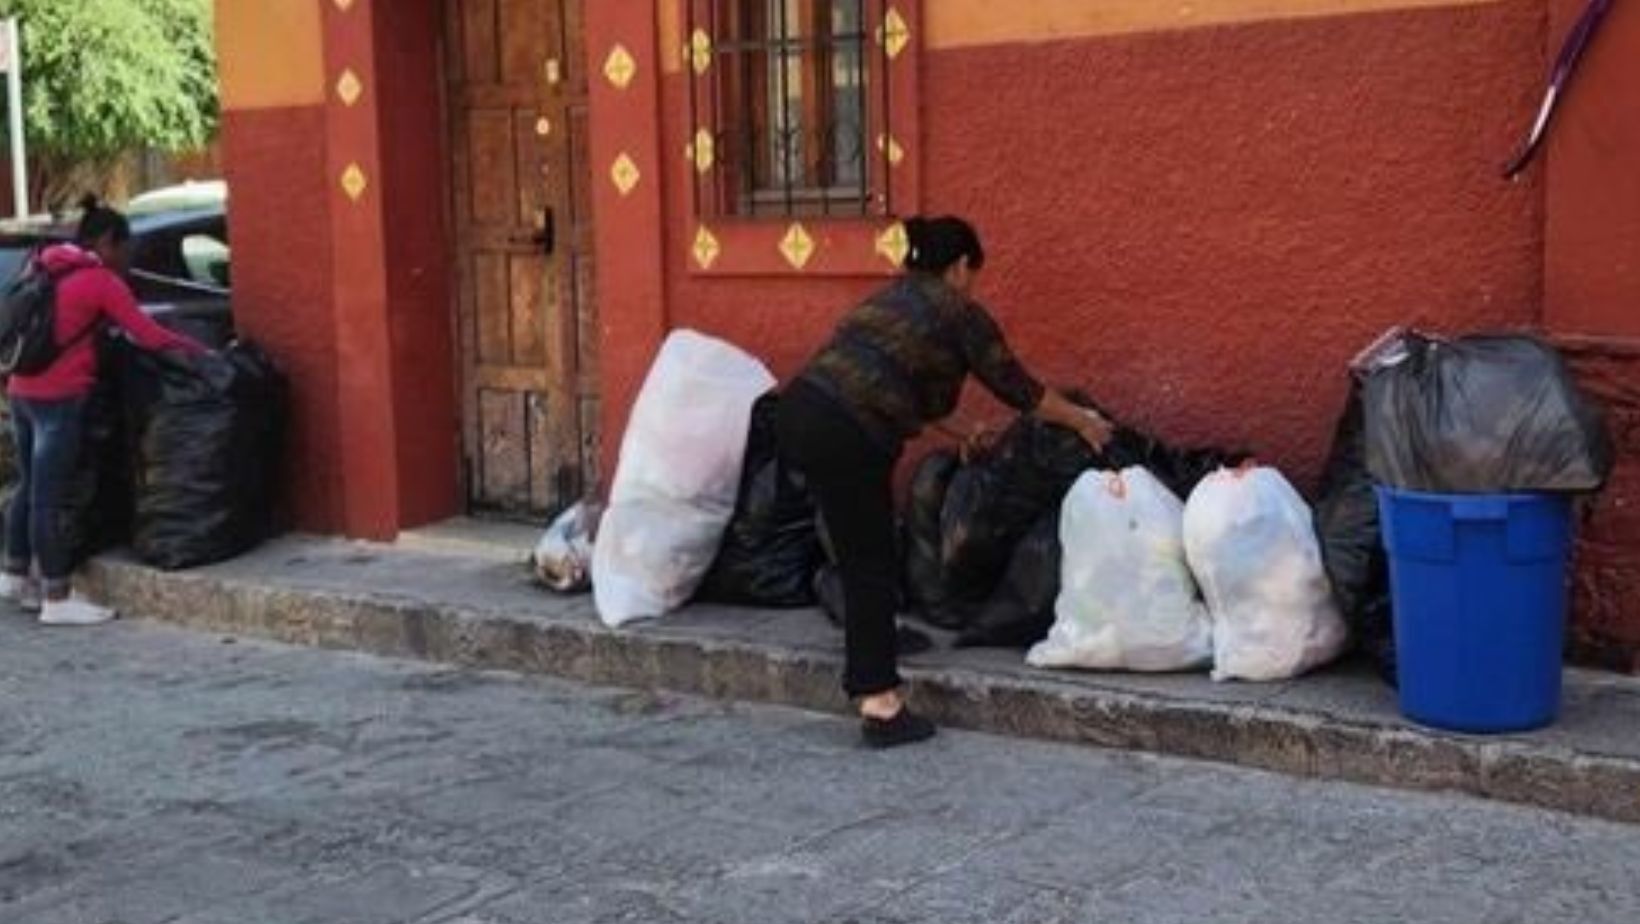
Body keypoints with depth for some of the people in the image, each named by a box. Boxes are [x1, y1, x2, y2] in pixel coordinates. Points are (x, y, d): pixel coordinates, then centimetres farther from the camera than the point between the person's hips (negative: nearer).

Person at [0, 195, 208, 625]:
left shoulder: (46, 269, 14)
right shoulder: (102, 280, -9)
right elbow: (149, 336, -13)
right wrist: (199, 350, -3)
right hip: (60, 398, -8)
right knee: (50, 497, -6)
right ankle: (57, 600, -1)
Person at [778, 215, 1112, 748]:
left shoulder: (892, 297, 26)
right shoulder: (958, 312, 5)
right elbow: (1016, 388, 10)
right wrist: (1083, 421, 23)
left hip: (801, 410, 8)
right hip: (844, 434, -8)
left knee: (864, 549, 23)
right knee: (869, 562, -3)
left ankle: (876, 634, 37)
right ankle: (879, 705, -1)